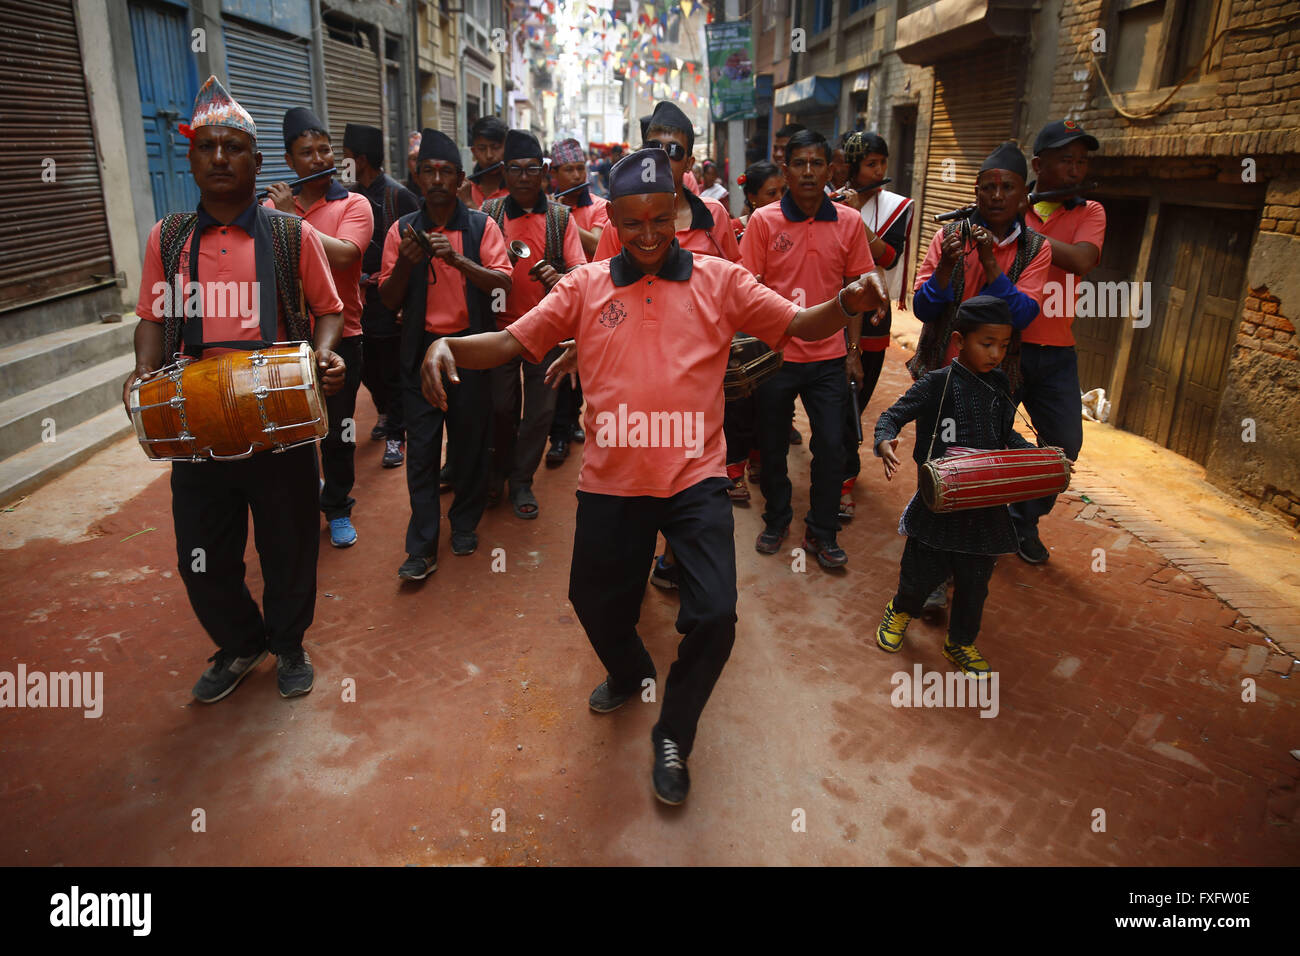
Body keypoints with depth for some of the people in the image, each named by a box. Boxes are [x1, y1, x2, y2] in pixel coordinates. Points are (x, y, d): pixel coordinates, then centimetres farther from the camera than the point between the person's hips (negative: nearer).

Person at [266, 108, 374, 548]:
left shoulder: (353, 204, -3)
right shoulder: (273, 206, 8)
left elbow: (342, 255, -22)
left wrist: (291, 216, -18)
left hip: (338, 334, -3)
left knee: (338, 429, 6)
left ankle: (338, 508, 22)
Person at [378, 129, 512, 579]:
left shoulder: (481, 226, 3)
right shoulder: (402, 230, 6)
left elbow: (503, 281, -9)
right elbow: (389, 299, 5)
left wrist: (457, 259, -22)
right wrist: (404, 262, -14)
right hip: (421, 348, 1)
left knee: (471, 439, 8)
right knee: (421, 446, -1)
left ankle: (465, 524, 27)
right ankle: (422, 547, 5)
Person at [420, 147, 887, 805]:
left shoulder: (718, 280, 2)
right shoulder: (584, 287, 5)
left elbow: (798, 324, 0)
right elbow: (512, 341, 2)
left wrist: (847, 304, -21)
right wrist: (447, 346, -18)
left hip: (694, 479, -1)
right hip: (610, 481, 2)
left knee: (713, 617, -8)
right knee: (595, 602, 16)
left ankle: (673, 737, 21)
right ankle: (629, 673, 53)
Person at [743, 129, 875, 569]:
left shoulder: (849, 223, 1)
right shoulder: (763, 221, -4)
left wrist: (853, 351, 4)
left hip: (828, 356, 1)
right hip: (775, 354, -1)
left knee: (831, 447, 2)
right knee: (772, 446, 11)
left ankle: (822, 532, 20)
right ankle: (776, 519, 33)